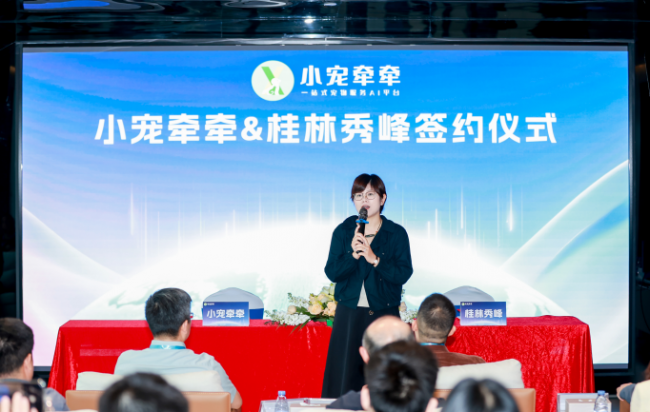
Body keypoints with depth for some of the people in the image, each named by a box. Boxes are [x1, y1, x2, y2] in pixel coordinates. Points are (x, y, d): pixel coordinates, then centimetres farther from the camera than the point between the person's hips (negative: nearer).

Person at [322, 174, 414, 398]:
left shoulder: (396, 233, 2)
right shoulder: (343, 232, 6)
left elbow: (403, 274, -7)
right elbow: (332, 273, -1)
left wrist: (375, 259, -19)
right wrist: (353, 255, -18)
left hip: (384, 314, -1)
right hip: (349, 314, 1)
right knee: (344, 377, -2)